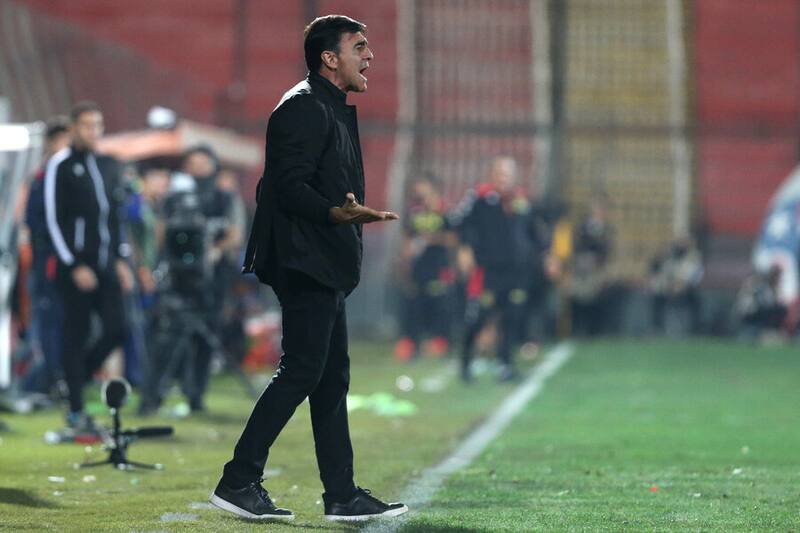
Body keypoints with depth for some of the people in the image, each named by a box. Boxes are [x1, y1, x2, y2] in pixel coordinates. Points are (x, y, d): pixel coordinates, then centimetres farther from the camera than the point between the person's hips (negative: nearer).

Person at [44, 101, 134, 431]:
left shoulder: (109, 165, 15)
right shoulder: (60, 166, -4)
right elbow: (53, 220, -7)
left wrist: (121, 260, 13)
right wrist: (75, 266, -11)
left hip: (106, 265, 6)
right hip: (75, 265, -6)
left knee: (116, 331, -1)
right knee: (76, 334, -2)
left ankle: (74, 378, 22)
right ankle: (76, 412, 4)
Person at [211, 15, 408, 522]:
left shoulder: (330, 110, 20)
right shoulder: (304, 108, -12)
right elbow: (289, 187, -20)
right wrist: (338, 214, -34)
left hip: (325, 266, 11)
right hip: (306, 262, -11)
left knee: (332, 376, 9)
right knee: (301, 371, -12)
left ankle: (343, 495, 11)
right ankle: (239, 481, -9)